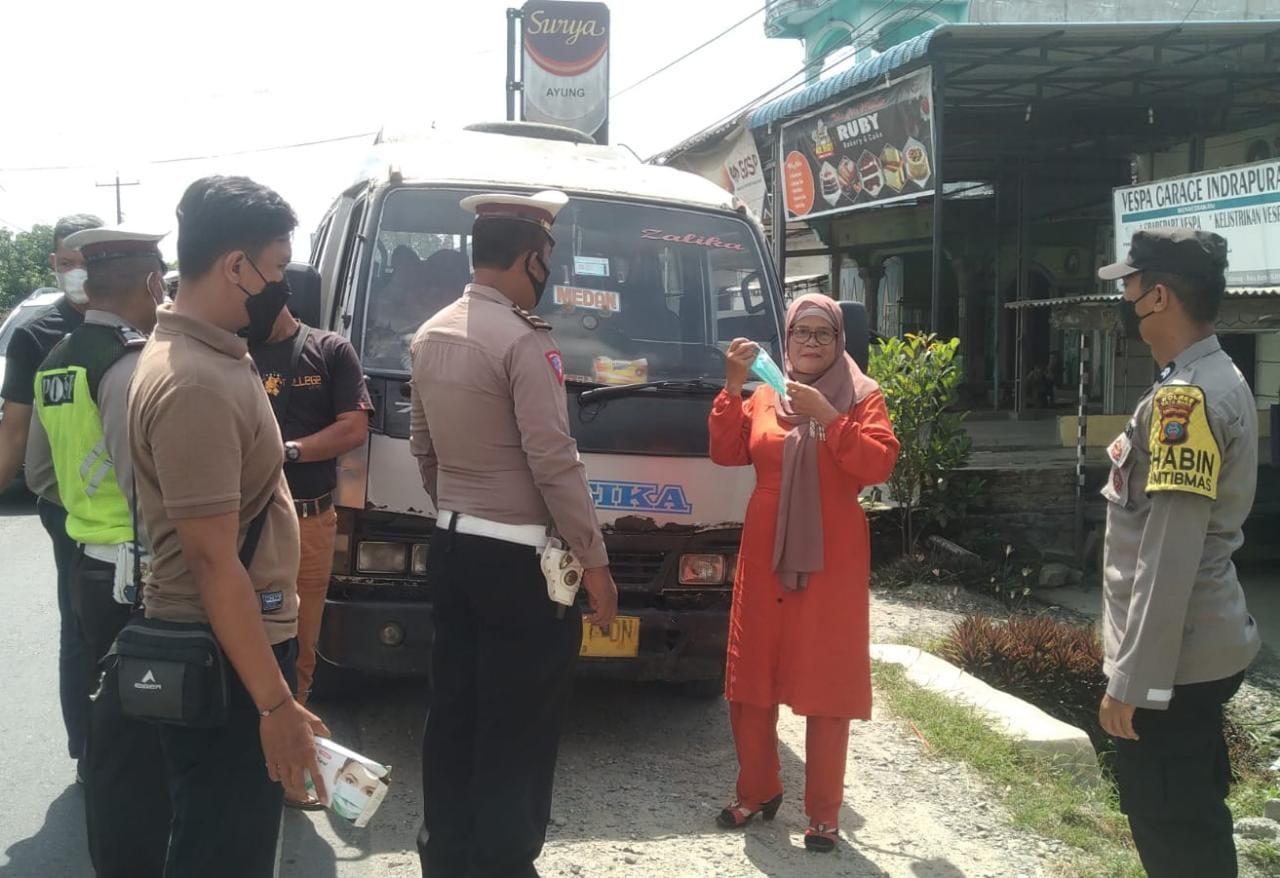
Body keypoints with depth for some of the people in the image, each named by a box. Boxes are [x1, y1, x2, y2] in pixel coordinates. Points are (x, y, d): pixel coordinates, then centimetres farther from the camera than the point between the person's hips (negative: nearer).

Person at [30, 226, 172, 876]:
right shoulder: (134, 364, -19)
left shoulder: (55, 364, 9)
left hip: (86, 567, 10)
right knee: (140, 738, 0)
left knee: (107, 726, 21)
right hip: (136, 577, -9)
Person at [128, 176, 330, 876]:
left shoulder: (209, 353, 8)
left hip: (237, 642, 10)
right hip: (222, 663, -10)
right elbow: (215, 563, -26)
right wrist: (276, 705, -23)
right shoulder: (195, 384, -25)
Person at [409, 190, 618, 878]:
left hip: (451, 550, 9)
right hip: (517, 560, -8)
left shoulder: (430, 337, 9)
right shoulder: (524, 341, -17)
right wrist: (594, 564, -13)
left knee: (454, 714, 15)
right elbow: (553, 462, -19)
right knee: (518, 731, 1)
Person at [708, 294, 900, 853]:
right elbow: (725, 453, 1)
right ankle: (758, 791, 26)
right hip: (765, 555, 4)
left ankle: (824, 813, 9)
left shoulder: (863, 397, 1)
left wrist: (826, 415, -19)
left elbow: (879, 465, -12)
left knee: (826, 685, -1)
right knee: (751, 680, 9)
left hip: (830, 560, -3)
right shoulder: (764, 396, 11)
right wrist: (732, 388, -7)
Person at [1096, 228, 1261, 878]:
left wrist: (1132, 677, -23)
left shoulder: (1184, 398, -22)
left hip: (1173, 658, -10)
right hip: (1201, 647, 10)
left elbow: (1170, 551, -25)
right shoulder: (1218, 381, 11)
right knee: (1193, 819, 20)